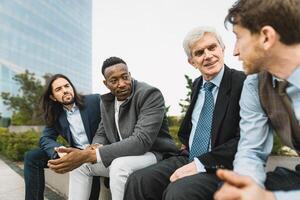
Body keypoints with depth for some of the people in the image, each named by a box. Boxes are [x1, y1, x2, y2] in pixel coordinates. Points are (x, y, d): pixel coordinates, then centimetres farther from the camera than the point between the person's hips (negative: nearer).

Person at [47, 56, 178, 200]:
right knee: (79, 162, 0)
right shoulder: (106, 102, 4)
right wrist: (95, 148, -16)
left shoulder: (150, 94, -20)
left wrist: (89, 155, -35)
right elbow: (102, 133, 12)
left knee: (120, 165, -35)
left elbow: (141, 141, -31)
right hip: (124, 155, 7)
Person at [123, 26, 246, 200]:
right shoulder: (197, 85, 14)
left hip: (222, 167, -6)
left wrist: (201, 164, -21)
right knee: (137, 181, -13)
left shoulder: (243, 82, -10)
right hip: (189, 159, 6)